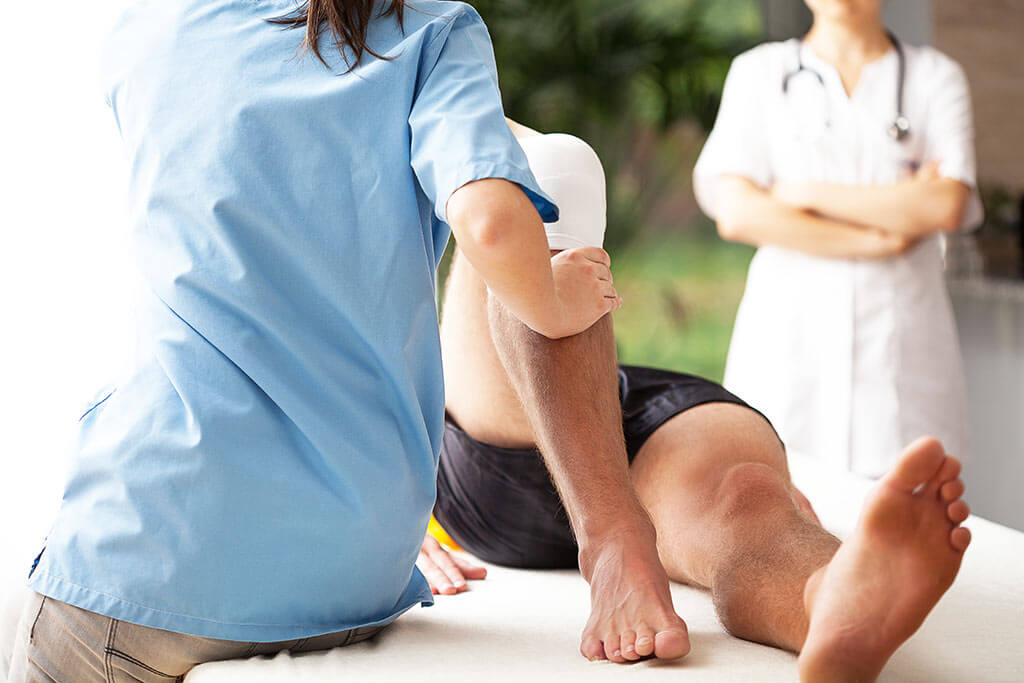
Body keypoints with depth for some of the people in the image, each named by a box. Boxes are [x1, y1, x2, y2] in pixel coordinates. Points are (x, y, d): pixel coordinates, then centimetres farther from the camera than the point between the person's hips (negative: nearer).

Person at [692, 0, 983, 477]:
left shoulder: (935, 77, 12)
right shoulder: (757, 73, 11)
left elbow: (947, 205, -5)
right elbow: (736, 213, -3)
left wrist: (805, 193, -4)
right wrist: (876, 242, -6)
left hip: (901, 344, 0)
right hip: (789, 338, 0)